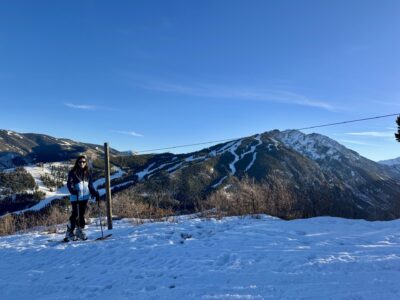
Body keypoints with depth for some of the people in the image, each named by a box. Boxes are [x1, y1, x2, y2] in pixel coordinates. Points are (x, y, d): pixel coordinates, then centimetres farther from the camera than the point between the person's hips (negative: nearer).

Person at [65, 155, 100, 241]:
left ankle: (80, 231, 19)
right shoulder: (73, 172, -1)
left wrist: (95, 193, 5)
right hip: (75, 197, -4)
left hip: (85, 197, 4)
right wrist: (73, 190, -25)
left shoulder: (88, 173, 12)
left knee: (82, 214, 7)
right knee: (75, 214, -5)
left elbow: (90, 185, 16)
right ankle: (69, 233, 8)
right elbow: (69, 184, -6)